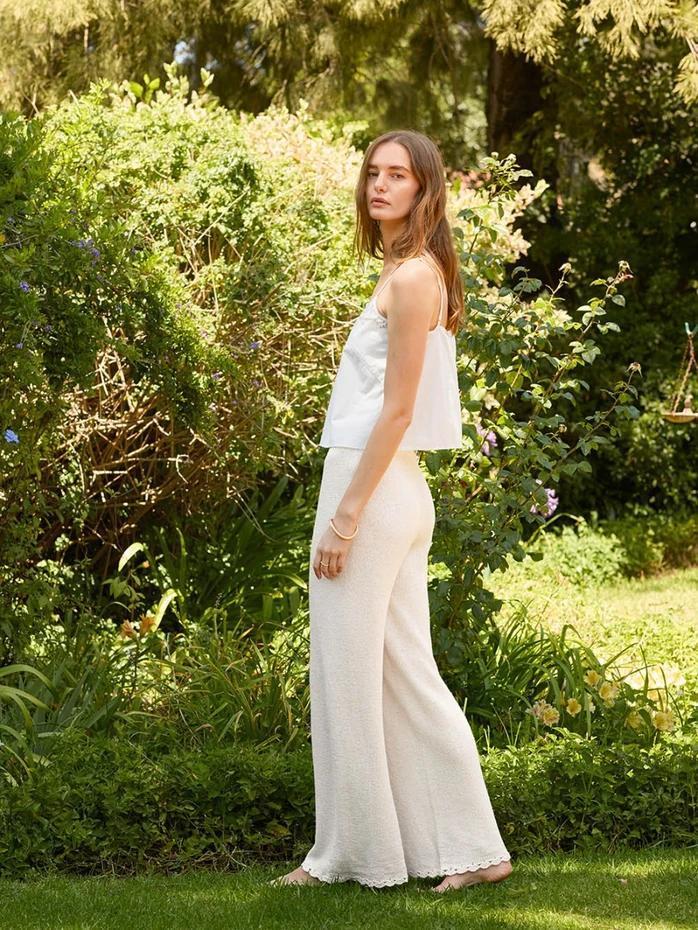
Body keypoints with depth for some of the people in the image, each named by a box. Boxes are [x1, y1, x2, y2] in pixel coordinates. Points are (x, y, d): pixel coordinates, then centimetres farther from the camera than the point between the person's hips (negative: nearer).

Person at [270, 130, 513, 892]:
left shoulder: (411, 277, -13)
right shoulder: (411, 274, 16)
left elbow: (396, 409, -17)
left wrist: (344, 516, -18)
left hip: (373, 489, -10)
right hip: (395, 491, 10)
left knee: (349, 677, -1)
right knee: (406, 675, 10)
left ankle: (351, 853, 7)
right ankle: (471, 848, 12)